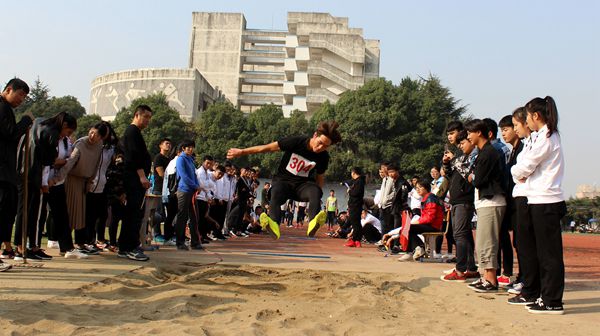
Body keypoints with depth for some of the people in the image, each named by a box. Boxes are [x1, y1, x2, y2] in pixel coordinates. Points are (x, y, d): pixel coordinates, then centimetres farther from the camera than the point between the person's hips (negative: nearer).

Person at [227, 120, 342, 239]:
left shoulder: (324, 157, -8)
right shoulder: (297, 142, -16)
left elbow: (320, 177, 9)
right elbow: (268, 147, -10)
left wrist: (316, 197, -4)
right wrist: (242, 152, -6)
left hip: (303, 184, 2)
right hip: (283, 180, -1)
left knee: (315, 192, -33)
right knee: (276, 194, -36)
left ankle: (313, 223, -60)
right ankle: (274, 226, -62)